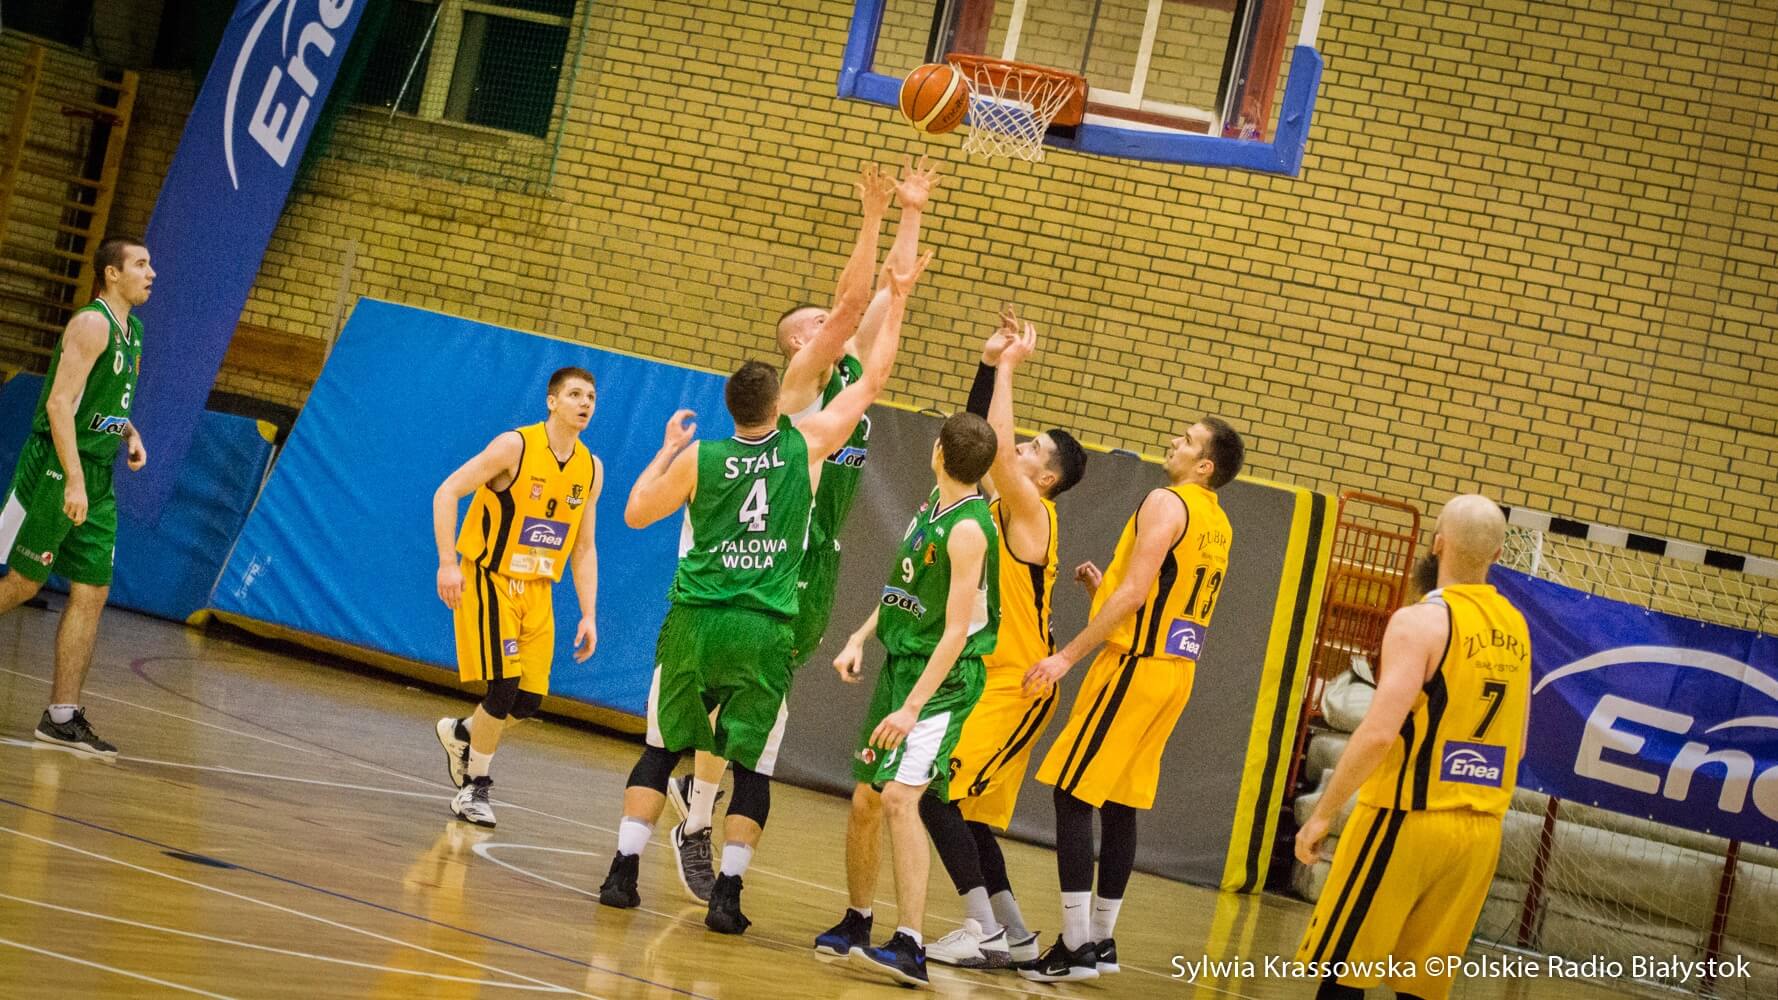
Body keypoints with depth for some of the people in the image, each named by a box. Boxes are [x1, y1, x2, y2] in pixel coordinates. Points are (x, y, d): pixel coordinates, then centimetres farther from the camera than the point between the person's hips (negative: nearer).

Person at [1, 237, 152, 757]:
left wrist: (128, 432, 8)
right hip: (57, 468, -8)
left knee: (92, 593, 4)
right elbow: (60, 403, -21)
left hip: (97, 478, 8)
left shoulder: (132, 332, 15)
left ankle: (62, 715, 7)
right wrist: (74, 481, -27)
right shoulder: (91, 324, -13)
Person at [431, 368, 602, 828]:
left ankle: (459, 734, 32)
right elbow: (447, 492, -15)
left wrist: (588, 615, 3)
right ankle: (475, 788, 5)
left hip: (537, 592, 6)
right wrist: (448, 563, -23)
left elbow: (583, 549, 10)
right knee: (504, 688, -14)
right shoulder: (515, 446, -14)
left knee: (529, 701, 2)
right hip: (490, 580, -6)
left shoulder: (591, 469, 3)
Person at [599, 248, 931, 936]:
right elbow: (873, 379, 8)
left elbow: (637, 514, 14)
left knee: (662, 748, 13)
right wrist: (896, 299, 15)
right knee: (752, 764, 8)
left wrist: (666, 451, 24)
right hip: (764, 633, -1)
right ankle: (727, 892, 2)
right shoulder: (806, 446, -2)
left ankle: (622, 871, 8)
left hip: (695, 622, 1)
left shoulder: (698, 458, 0)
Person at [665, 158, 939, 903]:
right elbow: (853, 300, -21)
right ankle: (695, 828, 3)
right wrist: (872, 218, -21)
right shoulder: (802, 377, -9)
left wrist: (911, 214, 10)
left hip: (821, 559, 8)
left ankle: (694, 787, 27)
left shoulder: (853, 370, 12)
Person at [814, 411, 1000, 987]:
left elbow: (956, 631, -22)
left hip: (944, 678, -9)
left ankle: (911, 948, -25)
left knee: (900, 795, -23)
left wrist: (913, 707, -25)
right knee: (864, 802, 13)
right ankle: (856, 923, 31)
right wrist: (860, 638, 9)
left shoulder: (968, 529, -20)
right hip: (899, 662, 9)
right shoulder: (935, 503, 7)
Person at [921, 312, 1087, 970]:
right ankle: (1014, 936, 17)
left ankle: (984, 927, -13)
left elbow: (998, 448, -25)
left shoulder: (1031, 512, -12)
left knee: (937, 790, -16)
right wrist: (990, 361, 3)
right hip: (987, 677, 9)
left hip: (1017, 684, -9)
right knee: (963, 805, 11)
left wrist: (1009, 366, -16)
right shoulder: (1001, 503, 11)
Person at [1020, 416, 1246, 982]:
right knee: (1119, 804, 14)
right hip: (1176, 670, 9)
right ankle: (1101, 941, 19)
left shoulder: (1166, 503, -12)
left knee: (1073, 795, -6)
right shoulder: (1218, 524, 16)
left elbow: (1135, 593, -20)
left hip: (1136, 664, -9)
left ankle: (1076, 947, -9)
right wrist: (1104, 587, 20)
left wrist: (1068, 655, -20)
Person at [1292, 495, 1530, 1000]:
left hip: (1408, 821, -6)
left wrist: (1322, 813, -14)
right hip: (1481, 830, 7)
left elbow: (1380, 731, -21)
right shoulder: (1514, 628, 9)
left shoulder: (1422, 620, -13)